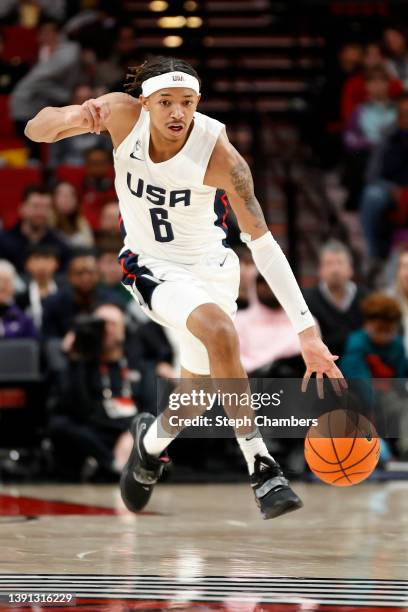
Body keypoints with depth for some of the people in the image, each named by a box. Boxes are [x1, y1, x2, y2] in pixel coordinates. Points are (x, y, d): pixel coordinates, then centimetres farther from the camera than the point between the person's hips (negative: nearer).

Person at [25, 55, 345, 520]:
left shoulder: (219, 154, -26)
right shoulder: (124, 115, -21)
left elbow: (262, 242, -26)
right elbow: (35, 130, -15)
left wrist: (306, 329, -33)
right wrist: (75, 117, -40)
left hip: (209, 263, 1)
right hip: (151, 266, -1)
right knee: (219, 332, -30)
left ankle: (152, 439, 44)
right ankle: (260, 467, -23)